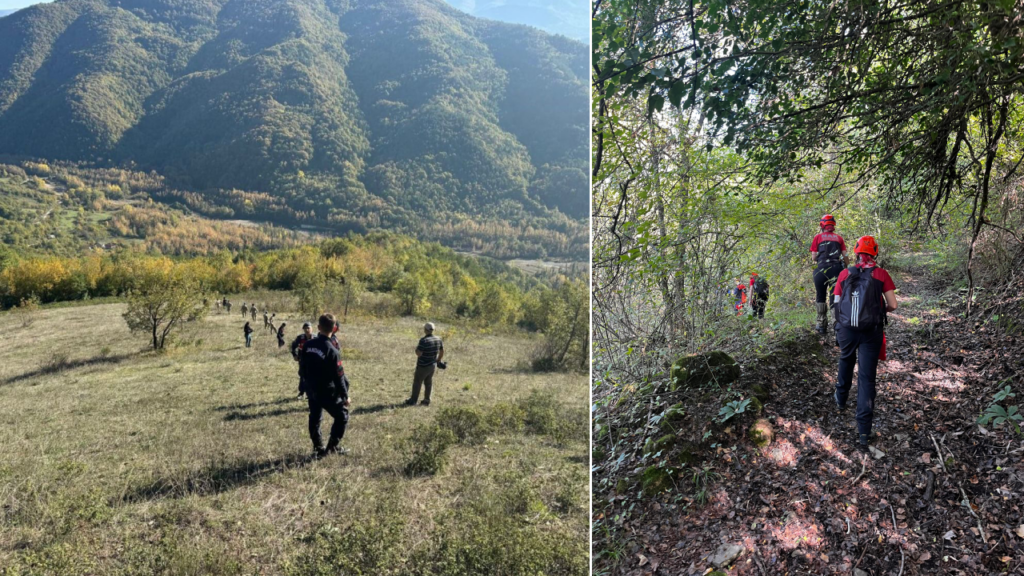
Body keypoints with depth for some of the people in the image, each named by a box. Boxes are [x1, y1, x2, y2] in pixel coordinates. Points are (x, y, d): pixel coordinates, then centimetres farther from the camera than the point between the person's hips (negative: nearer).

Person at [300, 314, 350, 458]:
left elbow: (302, 368, 7)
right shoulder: (332, 351, -23)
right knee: (342, 416, 9)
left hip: (311, 391, 6)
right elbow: (338, 377, -17)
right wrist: (345, 397, -6)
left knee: (314, 418, 20)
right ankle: (331, 447, 9)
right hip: (327, 392, -6)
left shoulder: (308, 345, -4)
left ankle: (318, 448, 26)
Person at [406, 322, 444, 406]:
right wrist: (438, 361, 20)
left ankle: (413, 401, 20)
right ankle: (427, 401, 23)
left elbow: (418, 353, -26)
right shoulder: (438, 339, -2)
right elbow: (442, 352, 8)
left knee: (417, 383, 9)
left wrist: (417, 347, -6)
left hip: (423, 367, -6)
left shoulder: (424, 340, -25)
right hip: (433, 365, 6)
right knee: (428, 383, 17)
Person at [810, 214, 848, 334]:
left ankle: (822, 325, 4)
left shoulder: (818, 237, 5)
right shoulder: (839, 238, 12)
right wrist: (845, 269, 20)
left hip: (822, 269, -2)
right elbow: (845, 256, 7)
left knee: (820, 297, 5)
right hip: (837, 268, 2)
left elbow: (813, 257, 1)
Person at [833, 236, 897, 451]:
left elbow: (837, 302, 4)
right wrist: (880, 309, 19)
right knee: (867, 378, 0)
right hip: (871, 331, -2)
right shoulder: (881, 275, -1)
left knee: (846, 363, 29)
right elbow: (893, 305, -2)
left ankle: (841, 400, 50)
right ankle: (863, 432, -2)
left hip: (846, 329, 2)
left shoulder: (845, 274, 3)